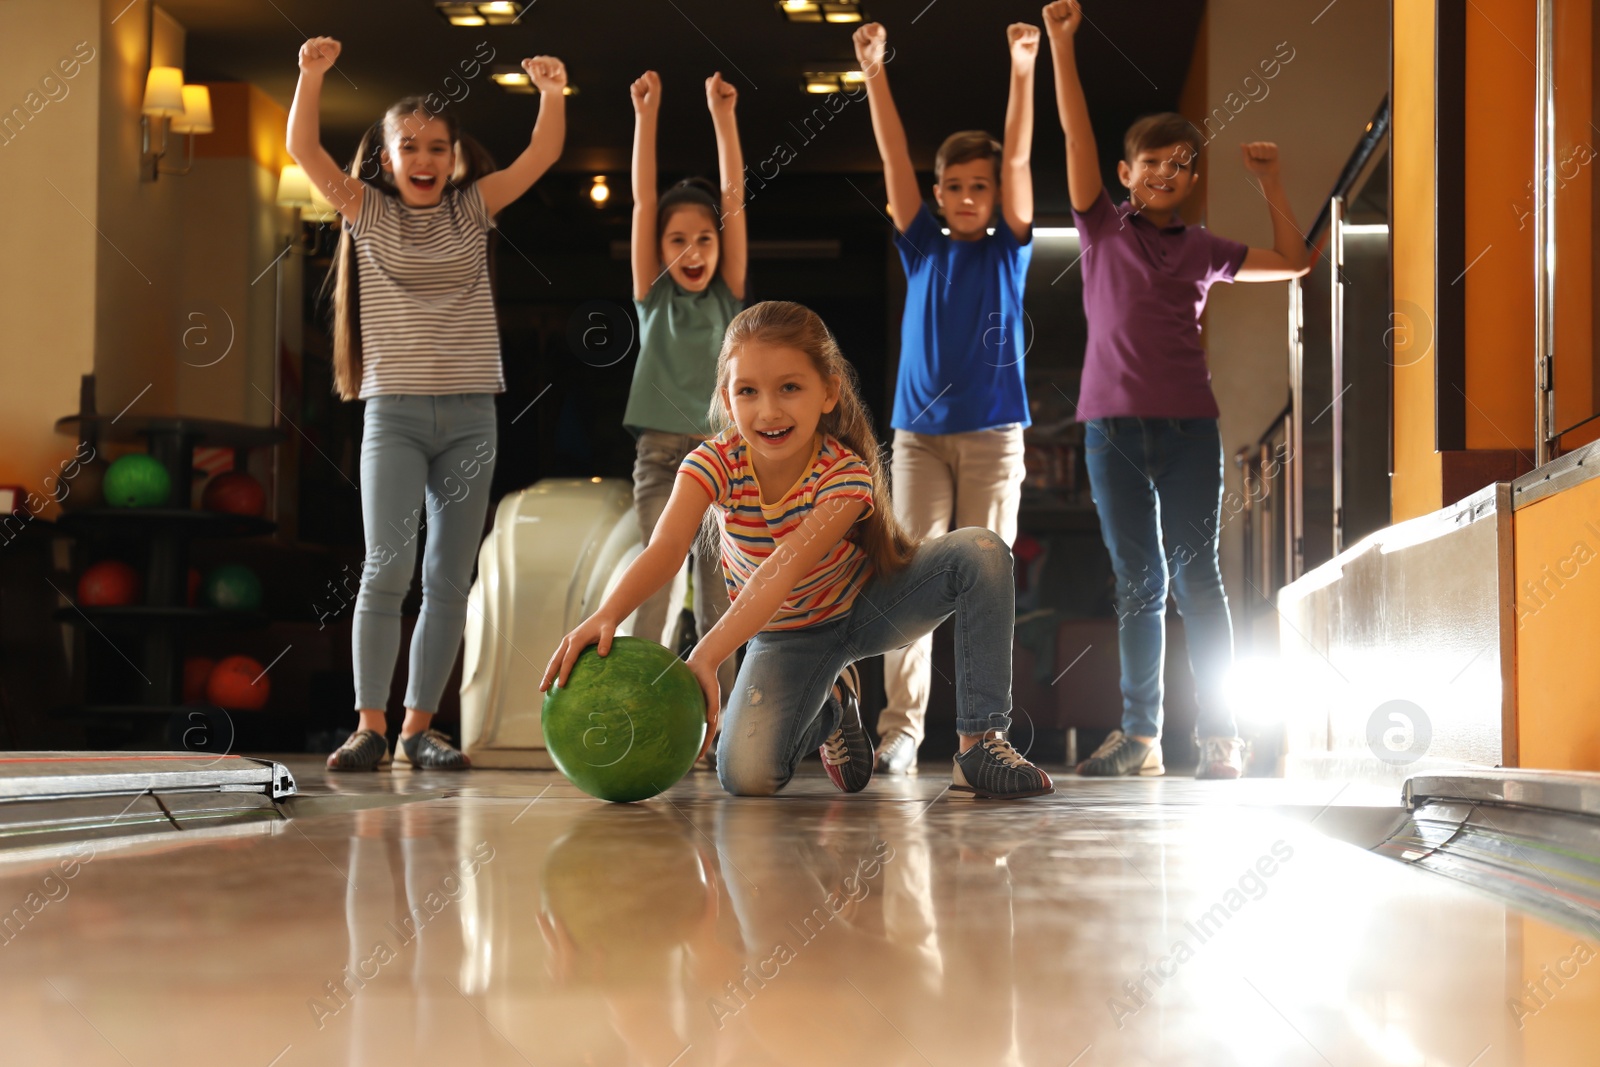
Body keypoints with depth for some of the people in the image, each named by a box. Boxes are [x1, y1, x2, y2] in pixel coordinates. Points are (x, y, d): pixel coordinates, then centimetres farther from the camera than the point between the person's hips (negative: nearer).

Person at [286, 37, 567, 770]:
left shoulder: (472, 210, 9)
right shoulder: (367, 212, 6)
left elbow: (542, 155, 0)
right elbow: (302, 147, -5)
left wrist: (551, 94, -17)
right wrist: (312, 74, -19)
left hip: (470, 414, 2)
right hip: (393, 412, -2)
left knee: (450, 578, 2)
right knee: (387, 568, -12)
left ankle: (420, 725, 9)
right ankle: (369, 725, -7)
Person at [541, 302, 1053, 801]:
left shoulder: (847, 477, -29)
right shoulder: (714, 463, -23)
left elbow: (784, 569, -43)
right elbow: (665, 549, -40)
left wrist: (706, 655, -56)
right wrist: (605, 617, -61)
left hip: (868, 608, -1)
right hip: (786, 637, 1)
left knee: (980, 551, -27)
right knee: (744, 775, -22)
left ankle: (981, 743, -20)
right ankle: (829, 710, 14)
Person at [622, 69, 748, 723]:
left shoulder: (728, 296, 7)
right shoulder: (654, 297, 5)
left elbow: (734, 198, 1)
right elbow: (643, 201, -2)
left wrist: (723, 115, -4)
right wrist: (646, 115, -8)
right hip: (661, 453, -1)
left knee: (717, 597, 1)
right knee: (656, 581, -12)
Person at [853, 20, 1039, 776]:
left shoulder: (1009, 251, 9)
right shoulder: (923, 250, 11)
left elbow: (1018, 159, -1)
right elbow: (893, 160, 5)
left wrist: (1022, 71, -11)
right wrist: (874, 72, -2)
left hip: (992, 432, -1)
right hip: (919, 432, 1)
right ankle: (899, 728, -8)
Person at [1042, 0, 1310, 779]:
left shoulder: (1204, 250, 10)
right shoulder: (1103, 228, 5)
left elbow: (1292, 262, 17)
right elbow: (1077, 134, -2)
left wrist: (1269, 182, 10)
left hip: (1188, 425, 0)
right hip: (1112, 424, 0)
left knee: (1195, 575, -1)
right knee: (1138, 582, 6)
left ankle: (1220, 738, 1)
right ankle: (1139, 735, 10)